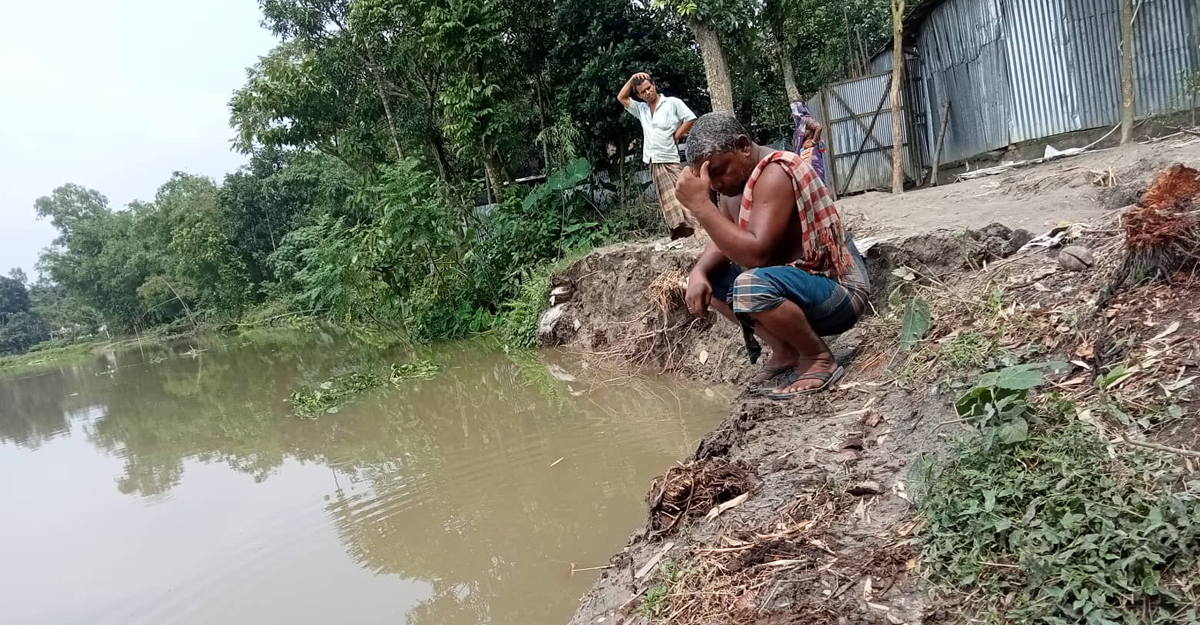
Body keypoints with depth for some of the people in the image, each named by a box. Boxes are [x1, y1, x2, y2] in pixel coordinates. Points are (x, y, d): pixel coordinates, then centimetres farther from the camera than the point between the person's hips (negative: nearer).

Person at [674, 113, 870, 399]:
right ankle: (785, 351, 10)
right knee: (707, 277, 9)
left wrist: (701, 204, -31)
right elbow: (724, 242, 7)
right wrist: (699, 272, -14)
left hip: (839, 291, -10)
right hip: (800, 281, 10)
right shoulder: (735, 176, 5)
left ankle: (819, 360, -10)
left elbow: (755, 254, -33)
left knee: (751, 287, -36)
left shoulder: (775, 173, -23)